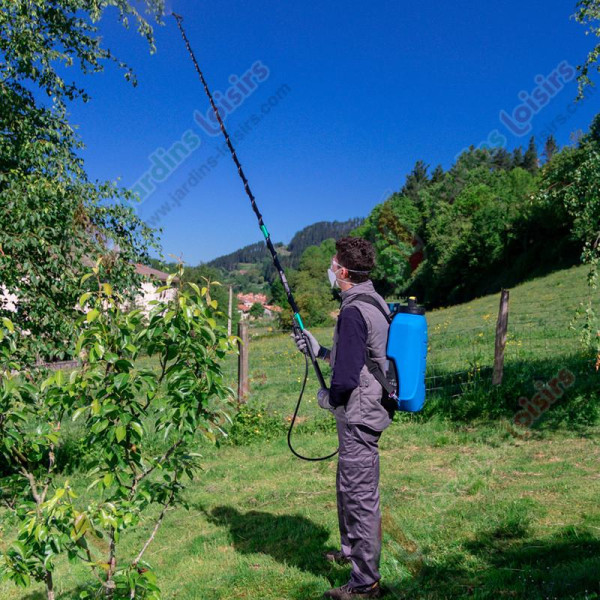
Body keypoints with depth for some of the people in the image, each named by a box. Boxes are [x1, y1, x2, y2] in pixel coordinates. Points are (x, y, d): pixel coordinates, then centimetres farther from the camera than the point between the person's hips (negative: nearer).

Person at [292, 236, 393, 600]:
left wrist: (328, 398, -5)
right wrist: (320, 350, 20)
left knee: (361, 497, 0)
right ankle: (351, 550, 43)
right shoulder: (377, 304, 10)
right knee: (348, 488, 25)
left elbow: (347, 376, -24)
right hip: (367, 412, 11)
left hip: (358, 418, -11)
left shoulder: (353, 312, -22)